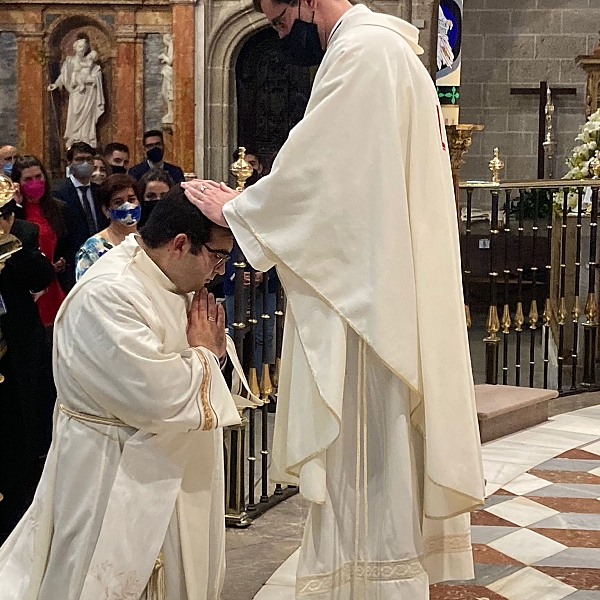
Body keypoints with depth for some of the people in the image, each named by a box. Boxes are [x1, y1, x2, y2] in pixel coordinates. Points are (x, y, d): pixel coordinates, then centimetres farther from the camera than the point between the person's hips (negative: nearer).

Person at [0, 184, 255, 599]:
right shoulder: (107, 295, -26)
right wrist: (203, 352, -13)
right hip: (113, 479, -9)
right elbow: (155, 394, -31)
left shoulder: (174, 284, 4)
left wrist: (212, 349, -8)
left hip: (170, 469, 9)